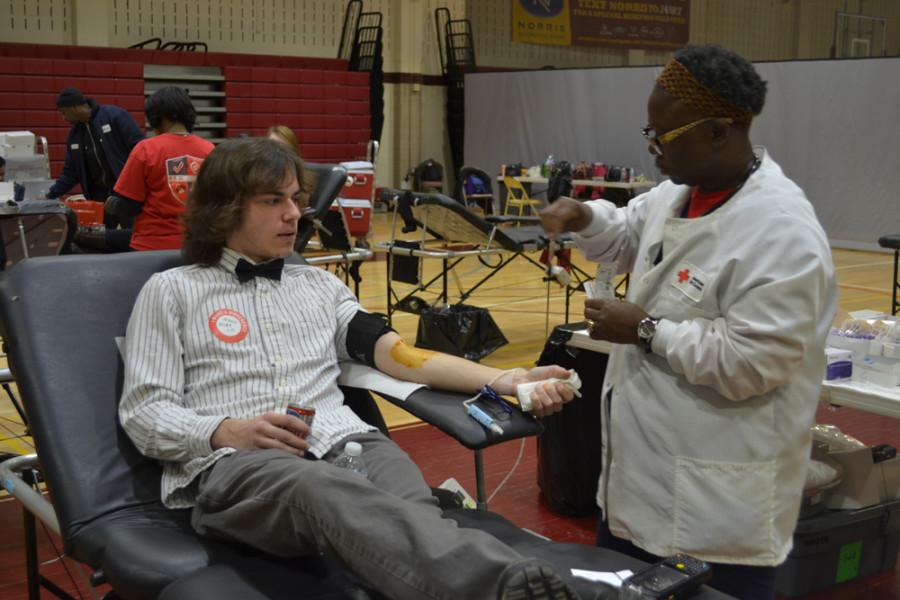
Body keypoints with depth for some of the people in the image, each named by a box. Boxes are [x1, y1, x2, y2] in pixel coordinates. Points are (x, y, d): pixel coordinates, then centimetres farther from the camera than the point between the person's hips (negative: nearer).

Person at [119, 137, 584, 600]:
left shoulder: (318, 284, 25)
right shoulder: (171, 291, 14)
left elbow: (397, 352, 12)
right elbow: (143, 413, 6)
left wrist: (503, 380, -3)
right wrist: (226, 432, -14)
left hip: (342, 443, 4)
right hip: (235, 465, -4)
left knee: (412, 512, -34)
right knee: (323, 492, -41)